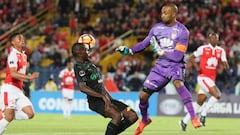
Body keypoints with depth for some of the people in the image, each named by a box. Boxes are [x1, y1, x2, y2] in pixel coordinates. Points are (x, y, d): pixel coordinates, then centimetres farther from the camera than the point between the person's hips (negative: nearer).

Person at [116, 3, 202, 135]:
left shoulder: (182, 31, -14)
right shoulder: (157, 28, 1)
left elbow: (178, 56, -20)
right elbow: (144, 43, 9)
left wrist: (160, 51, -20)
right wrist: (129, 50, -5)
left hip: (175, 65, -5)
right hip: (161, 66, 5)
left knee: (178, 83, -38)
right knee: (143, 95, 3)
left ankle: (194, 117, -36)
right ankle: (144, 120, 34)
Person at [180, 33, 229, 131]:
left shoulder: (221, 51, 9)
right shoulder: (203, 48, -3)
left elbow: (225, 65, 2)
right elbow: (191, 57, 5)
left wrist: (225, 65, -21)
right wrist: (196, 66, -11)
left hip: (211, 79, 6)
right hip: (203, 77, -6)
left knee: (199, 102, 8)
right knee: (217, 95, -21)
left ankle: (185, 121, 17)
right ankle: (203, 114, -8)